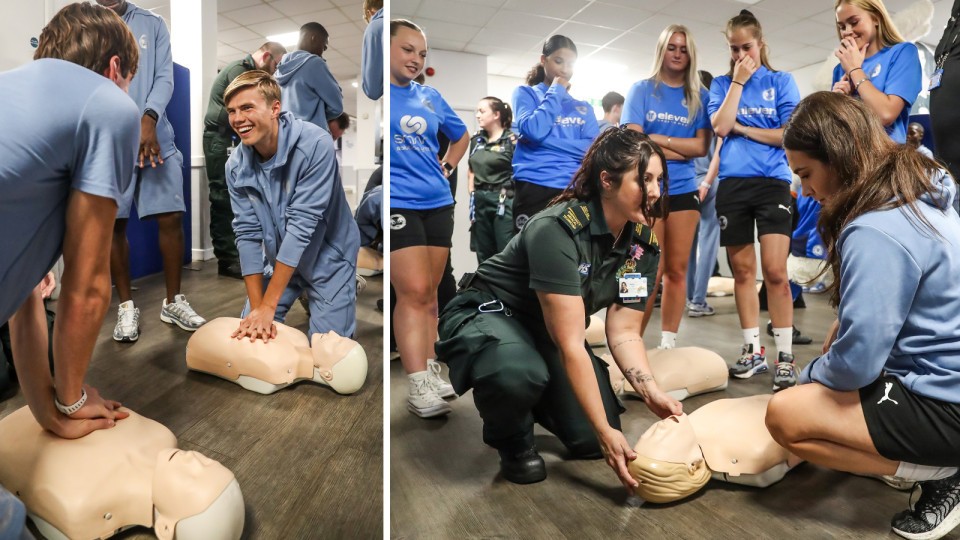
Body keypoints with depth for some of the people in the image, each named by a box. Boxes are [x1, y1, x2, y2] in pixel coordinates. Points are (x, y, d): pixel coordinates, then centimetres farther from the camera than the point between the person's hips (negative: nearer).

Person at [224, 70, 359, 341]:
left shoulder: (315, 144, -28)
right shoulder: (236, 166, -11)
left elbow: (302, 225, -29)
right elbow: (247, 233, -9)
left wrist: (268, 306, -28)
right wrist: (256, 308, -16)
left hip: (327, 259, -4)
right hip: (277, 260, 5)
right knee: (249, 336, 8)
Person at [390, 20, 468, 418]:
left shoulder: (430, 96, 14)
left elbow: (461, 135, 29)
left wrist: (447, 166, 13)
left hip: (438, 203, 6)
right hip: (398, 204, -6)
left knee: (429, 293, 9)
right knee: (414, 291, -13)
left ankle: (428, 371, 20)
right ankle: (418, 386, -8)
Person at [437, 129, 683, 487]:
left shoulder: (644, 243, -9)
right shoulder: (557, 230, -32)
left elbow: (624, 332, -8)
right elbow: (570, 344, -33)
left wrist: (651, 392, -24)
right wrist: (604, 430, -32)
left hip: (549, 330, 6)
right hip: (488, 315, -6)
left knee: (590, 440, -5)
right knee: (519, 374, -40)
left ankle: (535, 402, 25)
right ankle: (513, 440, -4)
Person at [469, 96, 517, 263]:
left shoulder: (512, 140, -5)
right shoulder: (476, 140, 13)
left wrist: (509, 195, -12)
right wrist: (472, 197, 11)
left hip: (504, 201, -6)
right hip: (480, 201, 6)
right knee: (484, 257, 12)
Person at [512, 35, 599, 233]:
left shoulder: (584, 107, 18)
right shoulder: (526, 93, 9)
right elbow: (534, 130, -11)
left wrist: (545, 140, -7)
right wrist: (556, 92, 0)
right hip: (535, 190, -3)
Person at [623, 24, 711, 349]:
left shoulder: (699, 96, 11)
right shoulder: (642, 90, 5)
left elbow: (702, 146, 0)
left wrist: (657, 139, -7)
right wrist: (680, 150, -6)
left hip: (684, 191, 3)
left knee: (677, 271, 5)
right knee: (650, 273, -5)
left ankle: (668, 343, 15)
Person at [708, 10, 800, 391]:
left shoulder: (782, 81, 8)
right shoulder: (721, 84, 12)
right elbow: (720, 127, -5)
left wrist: (742, 129, -4)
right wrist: (738, 81, -4)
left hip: (772, 182, -2)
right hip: (732, 184, 2)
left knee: (775, 271, -9)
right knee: (743, 271, 6)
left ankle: (785, 356, 0)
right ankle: (753, 350, 16)